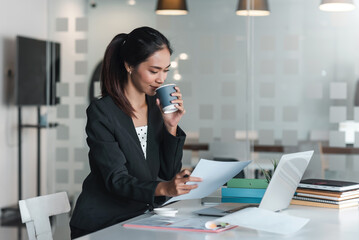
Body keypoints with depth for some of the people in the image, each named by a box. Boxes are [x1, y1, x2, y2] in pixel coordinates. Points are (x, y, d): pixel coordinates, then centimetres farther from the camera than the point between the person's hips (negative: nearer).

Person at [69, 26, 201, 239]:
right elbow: (116, 180, -18)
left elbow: (170, 173, 6)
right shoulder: (101, 113, -11)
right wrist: (162, 188, -34)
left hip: (141, 220, 6)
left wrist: (171, 127, -7)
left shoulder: (157, 107, 7)